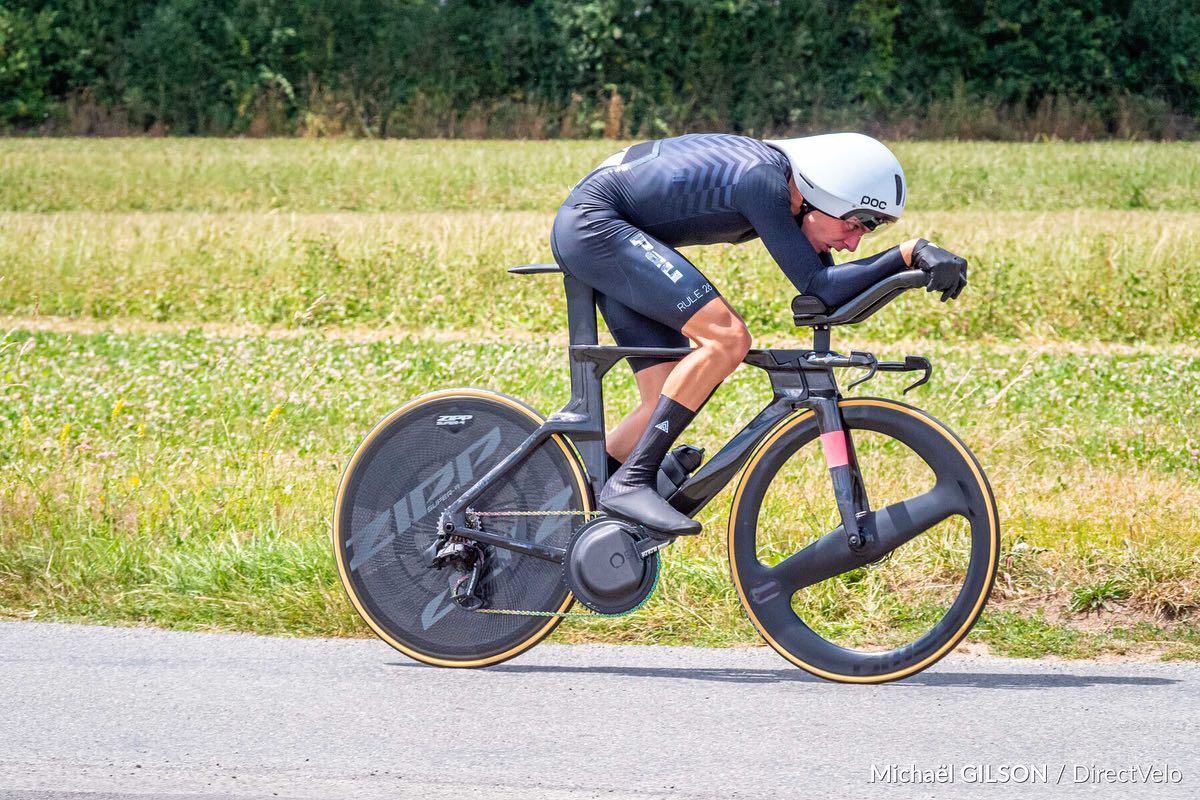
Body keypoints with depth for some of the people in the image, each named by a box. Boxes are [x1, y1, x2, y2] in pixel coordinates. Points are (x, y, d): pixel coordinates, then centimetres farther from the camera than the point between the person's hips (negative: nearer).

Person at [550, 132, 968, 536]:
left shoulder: (786, 190, 3)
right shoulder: (764, 181, -25)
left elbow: (825, 287, 4)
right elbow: (819, 288, -28)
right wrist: (910, 252, -29)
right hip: (592, 222, -10)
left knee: (669, 399, 4)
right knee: (727, 338, -21)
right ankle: (631, 483, -18)